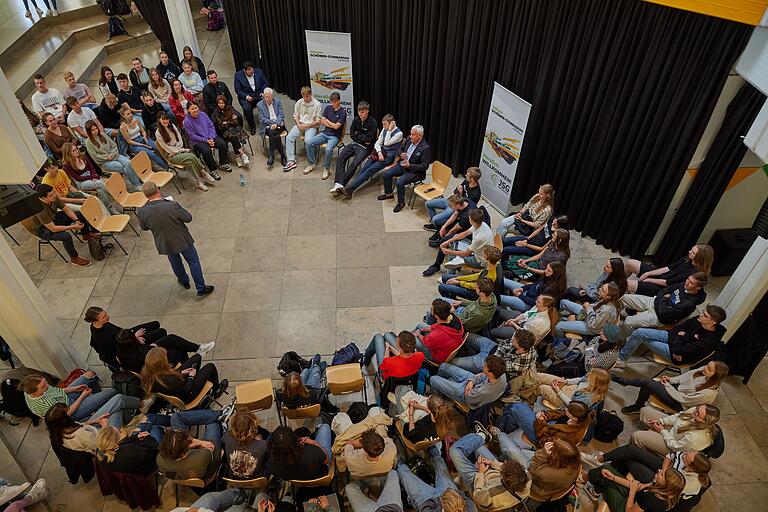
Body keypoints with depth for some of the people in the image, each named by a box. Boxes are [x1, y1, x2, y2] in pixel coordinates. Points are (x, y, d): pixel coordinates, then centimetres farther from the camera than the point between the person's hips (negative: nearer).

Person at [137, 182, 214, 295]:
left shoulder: (141, 211, -20)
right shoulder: (172, 206, -31)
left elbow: (144, 227, -1)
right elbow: (188, 218, -17)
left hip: (165, 243, 3)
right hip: (182, 240, -3)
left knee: (175, 262, 29)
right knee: (193, 262, 16)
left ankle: (184, 281, 53)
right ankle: (201, 288, 26)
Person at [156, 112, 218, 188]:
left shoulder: (172, 126, 10)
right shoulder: (158, 133, -6)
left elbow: (180, 140, 12)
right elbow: (167, 148, -8)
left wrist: (179, 149, -7)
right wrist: (182, 150, -12)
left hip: (180, 150, 5)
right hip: (172, 156, -5)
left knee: (191, 162, -30)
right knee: (192, 157, -31)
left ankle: (200, 181, -32)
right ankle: (205, 173, -21)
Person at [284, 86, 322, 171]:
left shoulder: (317, 104, -6)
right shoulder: (299, 103, 9)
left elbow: (318, 121, -7)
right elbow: (295, 116, 17)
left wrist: (306, 126, -14)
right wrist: (298, 124, -4)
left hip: (311, 126, -5)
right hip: (300, 125, 5)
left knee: (308, 141, -33)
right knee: (289, 138, -19)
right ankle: (291, 161, -20)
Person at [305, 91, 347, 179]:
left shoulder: (343, 112, -9)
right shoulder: (328, 107, 7)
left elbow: (336, 126, -15)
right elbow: (322, 122, 3)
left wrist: (326, 120, -1)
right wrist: (333, 125, -9)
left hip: (335, 136, -5)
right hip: (325, 133, 5)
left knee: (328, 149, -34)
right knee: (309, 142, -14)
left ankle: (326, 169, -13)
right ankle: (311, 164, 1)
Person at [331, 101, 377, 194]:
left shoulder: (372, 122, -9)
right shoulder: (356, 120, 9)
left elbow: (368, 139, -14)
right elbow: (352, 135, 9)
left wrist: (358, 135, -1)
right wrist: (363, 138, -5)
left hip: (365, 147, -5)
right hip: (355, 144, 5)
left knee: (354, 164, -28)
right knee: (340, 158, -20)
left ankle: (341, 184, -31)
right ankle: (338, 184, -29)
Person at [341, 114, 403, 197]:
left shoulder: (399, 133, -10)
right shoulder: (384, 129, 11)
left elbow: (386, 143, -16)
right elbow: (377, 143, 8)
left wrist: (389, 130, -16)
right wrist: (379, 153, -10)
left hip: (389, 156, -7)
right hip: (381, 153, 7)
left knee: (370, 170, -23)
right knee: (363, 169, -15)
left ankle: (349, 188, -31)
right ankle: (348, 187, -25)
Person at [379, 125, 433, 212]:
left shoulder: (426, 148, -22)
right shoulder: (409, 139, -2)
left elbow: (424, 166, -21)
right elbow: (401, 148, 17)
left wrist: (410, 165, -28)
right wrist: (401, 154, -7)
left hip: (415, 171, -7)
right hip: (402, 165, 8)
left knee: (399, 182, -27)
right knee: (386, 175, -1)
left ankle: (401, 202, -4)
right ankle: (389, 193, 22)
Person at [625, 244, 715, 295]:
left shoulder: (693, 273, -24)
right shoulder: (688, 259, 0)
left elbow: (668, 283, -20)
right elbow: (668, 268, 4)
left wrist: (648, 280, -11)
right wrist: (647, 274, -4)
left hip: (660, 289, -8)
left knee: (627, 284, -24)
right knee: (629, 263, 1)